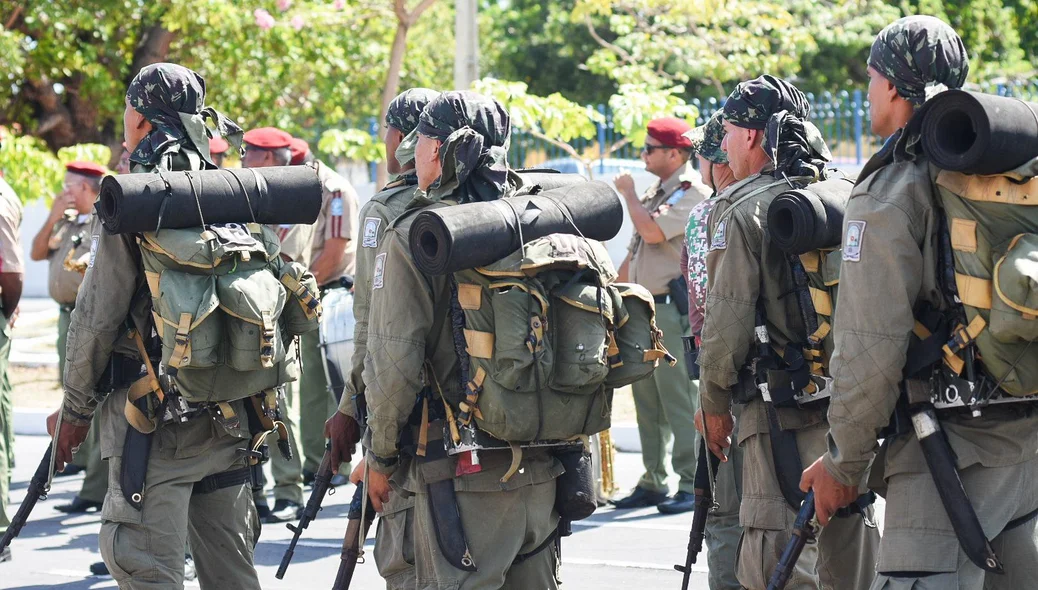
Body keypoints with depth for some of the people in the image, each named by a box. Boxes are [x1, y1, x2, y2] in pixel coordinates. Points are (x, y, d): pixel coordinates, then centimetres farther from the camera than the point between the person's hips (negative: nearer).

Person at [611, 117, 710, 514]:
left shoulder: (693, 193, -10)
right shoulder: (656, 192, 19)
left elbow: (653, 231, -22)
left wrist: (628, 194, -6)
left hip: (674, 307, -9)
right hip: (644, 308, 9)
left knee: (679, 398, -10)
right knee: (647, 399, 11)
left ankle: (692, 485, -8)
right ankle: (653, 482, 16)